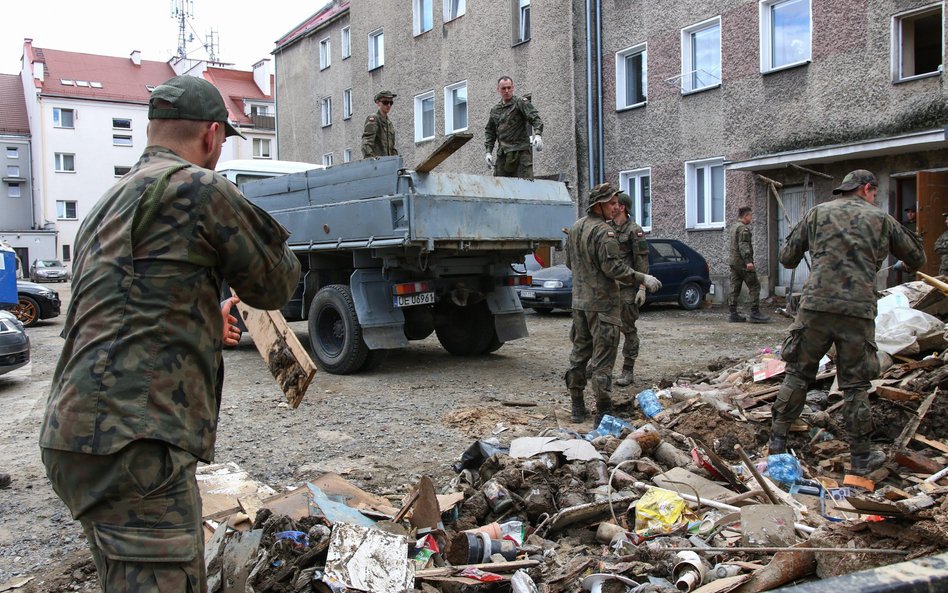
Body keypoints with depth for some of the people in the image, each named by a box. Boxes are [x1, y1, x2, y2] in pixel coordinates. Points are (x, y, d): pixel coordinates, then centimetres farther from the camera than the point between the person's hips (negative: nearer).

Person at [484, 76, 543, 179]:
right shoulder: (494, 110, 18)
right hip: (502, 154, 5)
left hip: (521, 151, -5)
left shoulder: (520, 102, 2)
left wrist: (538, 135, -29)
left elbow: (535, 118, -10)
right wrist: (488, 152, 10)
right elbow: (489, 131, 22)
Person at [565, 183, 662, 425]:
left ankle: (577, 406, 23)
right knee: (603, 359, -3)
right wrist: (643, 278, -16)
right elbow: (613, 267, -22)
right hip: (602, 303, -8)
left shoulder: (575, 227, 10)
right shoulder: (603, 231, -17)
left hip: (579, 300, 8)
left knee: (579, 352, 15)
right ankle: (603, 412, 0)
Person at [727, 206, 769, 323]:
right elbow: (743, 245, -20)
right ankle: (755, 313, -7)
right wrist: (748, 261, -25)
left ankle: (733, 313, 7)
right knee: (754, 287, -4)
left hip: (733, 261, 10)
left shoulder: (732, 227, 18)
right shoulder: (743, 228, -11)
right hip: (743, 263, -9)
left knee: (734, 287, 8)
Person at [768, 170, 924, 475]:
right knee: (855, 385, 7)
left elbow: (786, 257, 12)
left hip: (815, 306, 1)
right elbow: (918, 258, 21)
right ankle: (861, 456, 17)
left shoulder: (818, 213, 11)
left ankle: (777, 441, 14)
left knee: (798, 374, 10)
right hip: (858, 311, 0)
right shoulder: (881, 219, 11)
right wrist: (908, 235, 41)